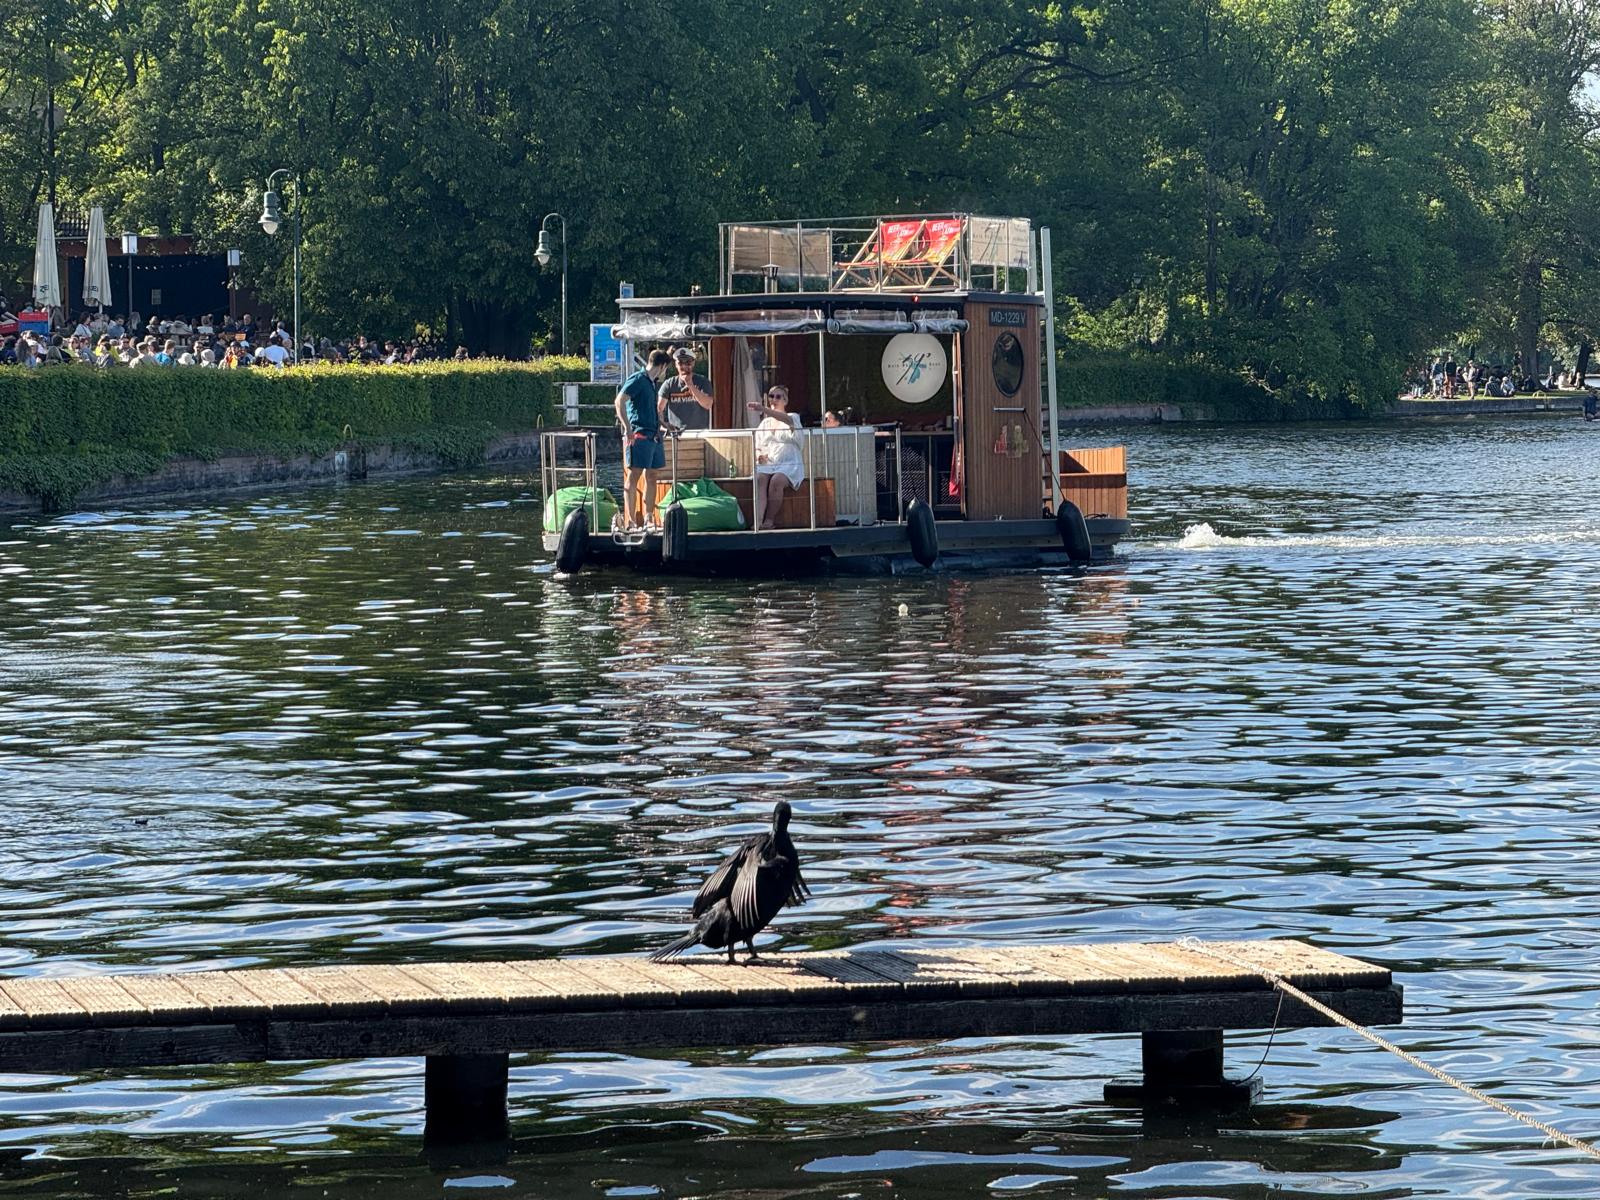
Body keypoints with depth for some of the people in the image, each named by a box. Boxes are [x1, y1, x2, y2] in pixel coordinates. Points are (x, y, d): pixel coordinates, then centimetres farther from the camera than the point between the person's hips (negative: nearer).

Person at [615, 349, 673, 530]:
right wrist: (627, 428, -25)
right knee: (634, 476, -9)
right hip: (638, 435, -9)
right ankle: (630, 520, -11)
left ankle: (647, 518, 16)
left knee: (651, 476, 10)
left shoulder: (652, 383, 19)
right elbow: (620, 401, -20)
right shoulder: (637, 379, -9)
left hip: (653, 435, 9)